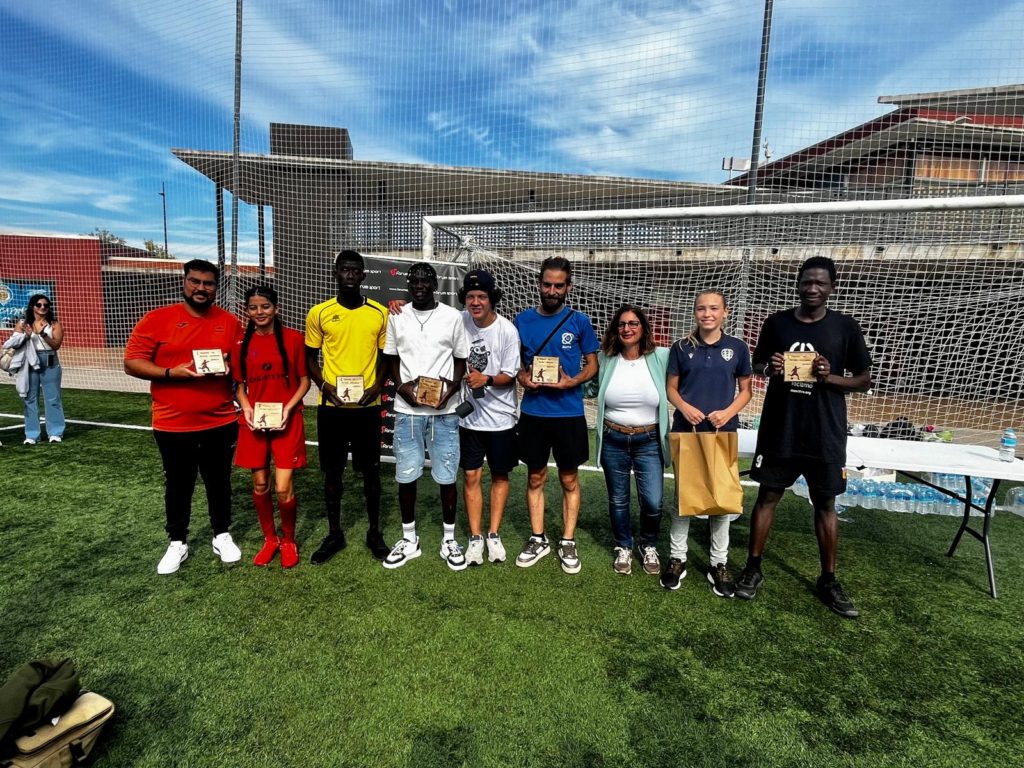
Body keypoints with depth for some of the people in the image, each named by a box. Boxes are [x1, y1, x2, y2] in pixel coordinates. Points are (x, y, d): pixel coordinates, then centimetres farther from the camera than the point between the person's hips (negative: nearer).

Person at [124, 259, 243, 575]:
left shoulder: (229, 322, 3)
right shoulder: (157, 319, -3)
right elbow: (132, 363, -4)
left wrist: (229, 369, -13)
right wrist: (172, 373, -20)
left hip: (220, 422, 1)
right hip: (173, 424, -1)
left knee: (219, 481, 13)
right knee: (178, 484, 13)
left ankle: (222, 536, 30)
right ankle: (177, 543, 30)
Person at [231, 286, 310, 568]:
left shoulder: (293, 338, -4)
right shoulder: (241, 343, 4)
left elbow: (304, 380, 0)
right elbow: (239, 384, 10)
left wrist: (288, 408, -13)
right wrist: (246, 409, -7)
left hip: (287, 422, -3)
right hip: (254, 423, 3)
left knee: (284, 489, -4)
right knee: (259, 484, 11)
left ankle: (288, 541, 21)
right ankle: (270, 539, 32)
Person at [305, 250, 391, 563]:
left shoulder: (380, 313, 2)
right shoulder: (319, 313, 1)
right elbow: (310, 358, 8)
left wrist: (377, 386, -8)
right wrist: (325, 387, -9)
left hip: (367, 406, 0)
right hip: (331, 406, 0)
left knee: (371, 470, 8)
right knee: (332, 472, 10)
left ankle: (374, 533, 26)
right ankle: (334, 534, 27)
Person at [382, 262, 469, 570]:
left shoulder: (452, 316, 1)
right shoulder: (397, 316, 6)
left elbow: (461, 359, 6)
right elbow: (392, 359, 12)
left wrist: (453, 386, -13)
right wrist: (401, 385, -7)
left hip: (444, 410, -1)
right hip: (407, 409, 2)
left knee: (446, 476, 5)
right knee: (405, 475, 7)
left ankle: (449, 539, 23)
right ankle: (409, 539, 26)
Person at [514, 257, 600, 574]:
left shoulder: (579, 321, -2)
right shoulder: (523, 319, 3)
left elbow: (592, 364, 3)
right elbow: (515, 361, 11)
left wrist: (571, 382, -15)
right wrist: (523, 379, -10)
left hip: (569, 413, -1)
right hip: (532, 413, 2)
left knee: (569, 479, 9)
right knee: (535, 478, 12)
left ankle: (568, 542, 24)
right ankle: (538, 539, 28)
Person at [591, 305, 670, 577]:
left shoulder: (661, 358, -6)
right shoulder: (605, 360, -1)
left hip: (649, 441, -1)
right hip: (613, 441, 1)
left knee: (653, 503, -2)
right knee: (618, 500, 13)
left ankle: (649, 546, 29)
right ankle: (623, 548, 37)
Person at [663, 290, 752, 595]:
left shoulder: (737, 348, 2)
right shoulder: (682, 347, 2)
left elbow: (745, 390, 7)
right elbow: (671, 388, 5)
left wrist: (728, 412, -12)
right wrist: (684, 407, -15)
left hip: (723, 432, 0)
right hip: (685, 430, 0)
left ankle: (719, 564, 23)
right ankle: (677, 557, 21)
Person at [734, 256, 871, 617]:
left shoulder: (845, 327, -2)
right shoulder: (776, 323, 1)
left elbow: (865, 380, 3)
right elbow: (756, 365, 11)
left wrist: (830, 377, -16)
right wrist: (769, 368, -12)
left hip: (825, 432, 0)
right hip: (779, 428, 1)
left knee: (825, 504, 10)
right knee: (767, 495, 8)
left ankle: (828, 580, 26)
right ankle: (753, 569, 21)